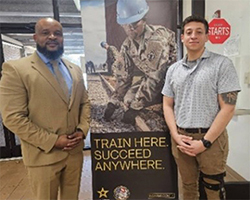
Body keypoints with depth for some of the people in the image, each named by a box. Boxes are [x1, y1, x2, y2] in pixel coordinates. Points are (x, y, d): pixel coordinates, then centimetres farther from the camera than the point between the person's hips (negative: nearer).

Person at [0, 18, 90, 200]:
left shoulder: (75, 69, 9)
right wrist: (53, 141, -17)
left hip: (75, 151, 5)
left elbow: (85, 103, 11)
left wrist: (82, 130, -5)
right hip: (44, 155, -5)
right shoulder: (16, 69, -10)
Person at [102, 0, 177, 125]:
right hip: (151, 79, 5)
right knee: (129, 98, -10)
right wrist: (114, 101, 1)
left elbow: (156, 76, -26)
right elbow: (124, 75, 2)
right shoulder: (127, 45, -6)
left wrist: (135, 106, -22)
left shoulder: (157, 38, -26)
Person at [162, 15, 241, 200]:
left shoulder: (222, 64, -6)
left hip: (211, 138, -3)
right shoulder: (173, 69, 6)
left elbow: (228, 108, -11)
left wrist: (205, 141, -14)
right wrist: (176, 136, -6)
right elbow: (167, 105, 7)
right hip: (181, 138, 4)